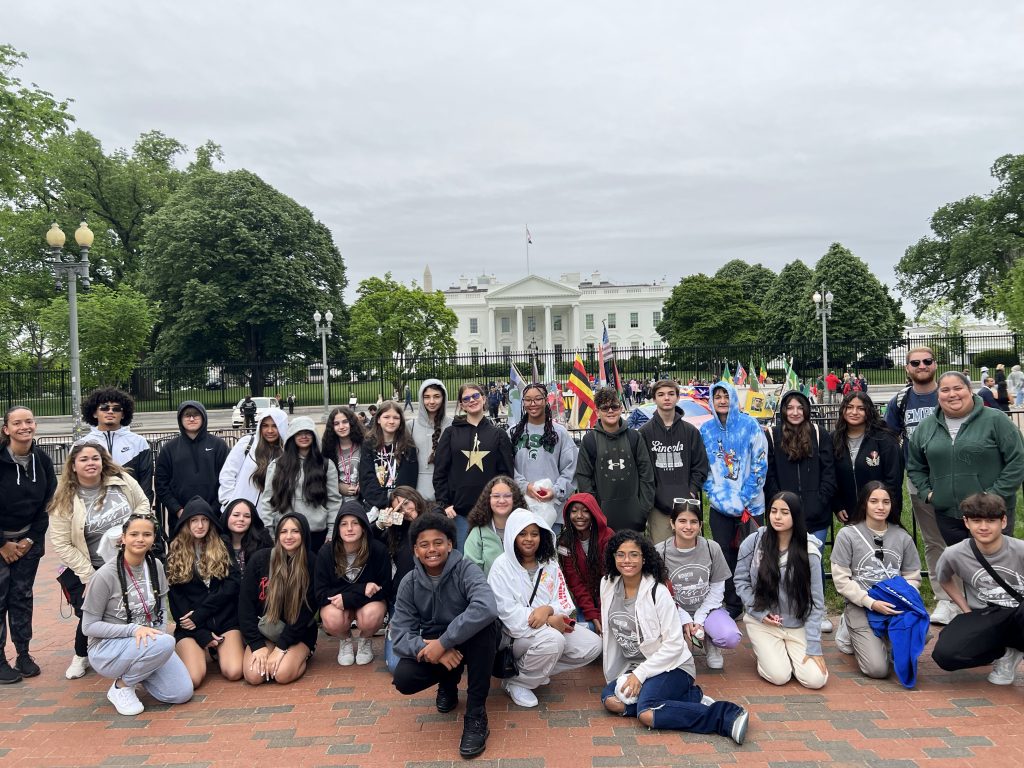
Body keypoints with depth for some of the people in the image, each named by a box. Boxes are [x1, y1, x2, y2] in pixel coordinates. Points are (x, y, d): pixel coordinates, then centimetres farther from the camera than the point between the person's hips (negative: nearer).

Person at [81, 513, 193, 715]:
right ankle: (121, 686, -7)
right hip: (107, 649, -5)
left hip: (148, 643, 6)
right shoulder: (105, 575, -18)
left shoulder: (156, 566, -1)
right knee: (165, 643, -34)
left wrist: (159, 634, -9)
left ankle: (136, 670, 15)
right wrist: (133, 629, -24)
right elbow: (89, 626, -13)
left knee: (182, 693, -9)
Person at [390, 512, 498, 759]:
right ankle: (449, 682, 11)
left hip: (469, 642, -3)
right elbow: (400, 634, -14)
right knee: (403, 679, -26)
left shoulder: (467, 570, -20)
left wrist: (443, 642, -39)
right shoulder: (409, 583, -8)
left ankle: (476, 715, -23)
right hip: (433, 646, 3)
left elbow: (486, 609, -40)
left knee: (483, 625, -36)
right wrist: (430, 648, -34)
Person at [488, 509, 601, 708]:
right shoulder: (502, 565, -10)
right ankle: (516, 681, -9)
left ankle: (538, 670, 3)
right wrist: (549, 621, -22)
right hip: (518, 632, -6)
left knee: (593, 645, -11)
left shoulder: (550, 564, 8)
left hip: (552, 625, 6)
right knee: (552, 640, -35)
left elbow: (565, 603, 2)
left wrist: (548, 610, -23)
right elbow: (506, 611, -18)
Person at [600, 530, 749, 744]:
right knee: (610, 700, -21)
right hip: (634, 666, 7)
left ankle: (727, 716, -21)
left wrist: (640, 674, -18)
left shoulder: (657, 592, -16)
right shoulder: (608, 585, 1)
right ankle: (690, 698, -10)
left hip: (671, 665, -6)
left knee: (647, 714, -30)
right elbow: (609, 633, 11)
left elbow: (674, 644, -16)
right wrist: (612, 675, 11)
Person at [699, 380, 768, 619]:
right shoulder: (706, 429, 5)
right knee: (724, 553, 6)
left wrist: (744, 498, -11)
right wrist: (715, 495, -4)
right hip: (719, 506, 3)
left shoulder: (750, 425, -5)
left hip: (750, 504, -3)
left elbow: (760, 463, -6)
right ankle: (732, 605, 19)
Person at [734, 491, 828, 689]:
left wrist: (813, 647, -11)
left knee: (816, 680, -12)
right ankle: (766, 652, 19)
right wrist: (760, 613, -10)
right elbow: (741, 581, 1)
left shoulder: (808, 551, -11)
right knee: (779, 676, -15)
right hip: (762, 622, -1)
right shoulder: (753, 542, -11)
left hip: (798, 626, 1)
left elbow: (816, 601, -7)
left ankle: (788, 652, 18)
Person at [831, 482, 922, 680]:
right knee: (877, 669, -16)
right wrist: (871, 603, -18)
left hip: (897, 609, 3)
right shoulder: (847, 535, -5)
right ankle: (850, 632, 15)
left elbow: (913, 577, 9)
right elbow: (841, 579, -8)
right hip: (861, 607, -3)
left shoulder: (903, 537, 6)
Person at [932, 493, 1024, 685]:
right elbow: (945, 580, 16)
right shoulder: (954, 554, -6)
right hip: (984, 618, 3)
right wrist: (967, 610, 7)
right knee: (944, 655, -23)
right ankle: (1005, 653, 6)